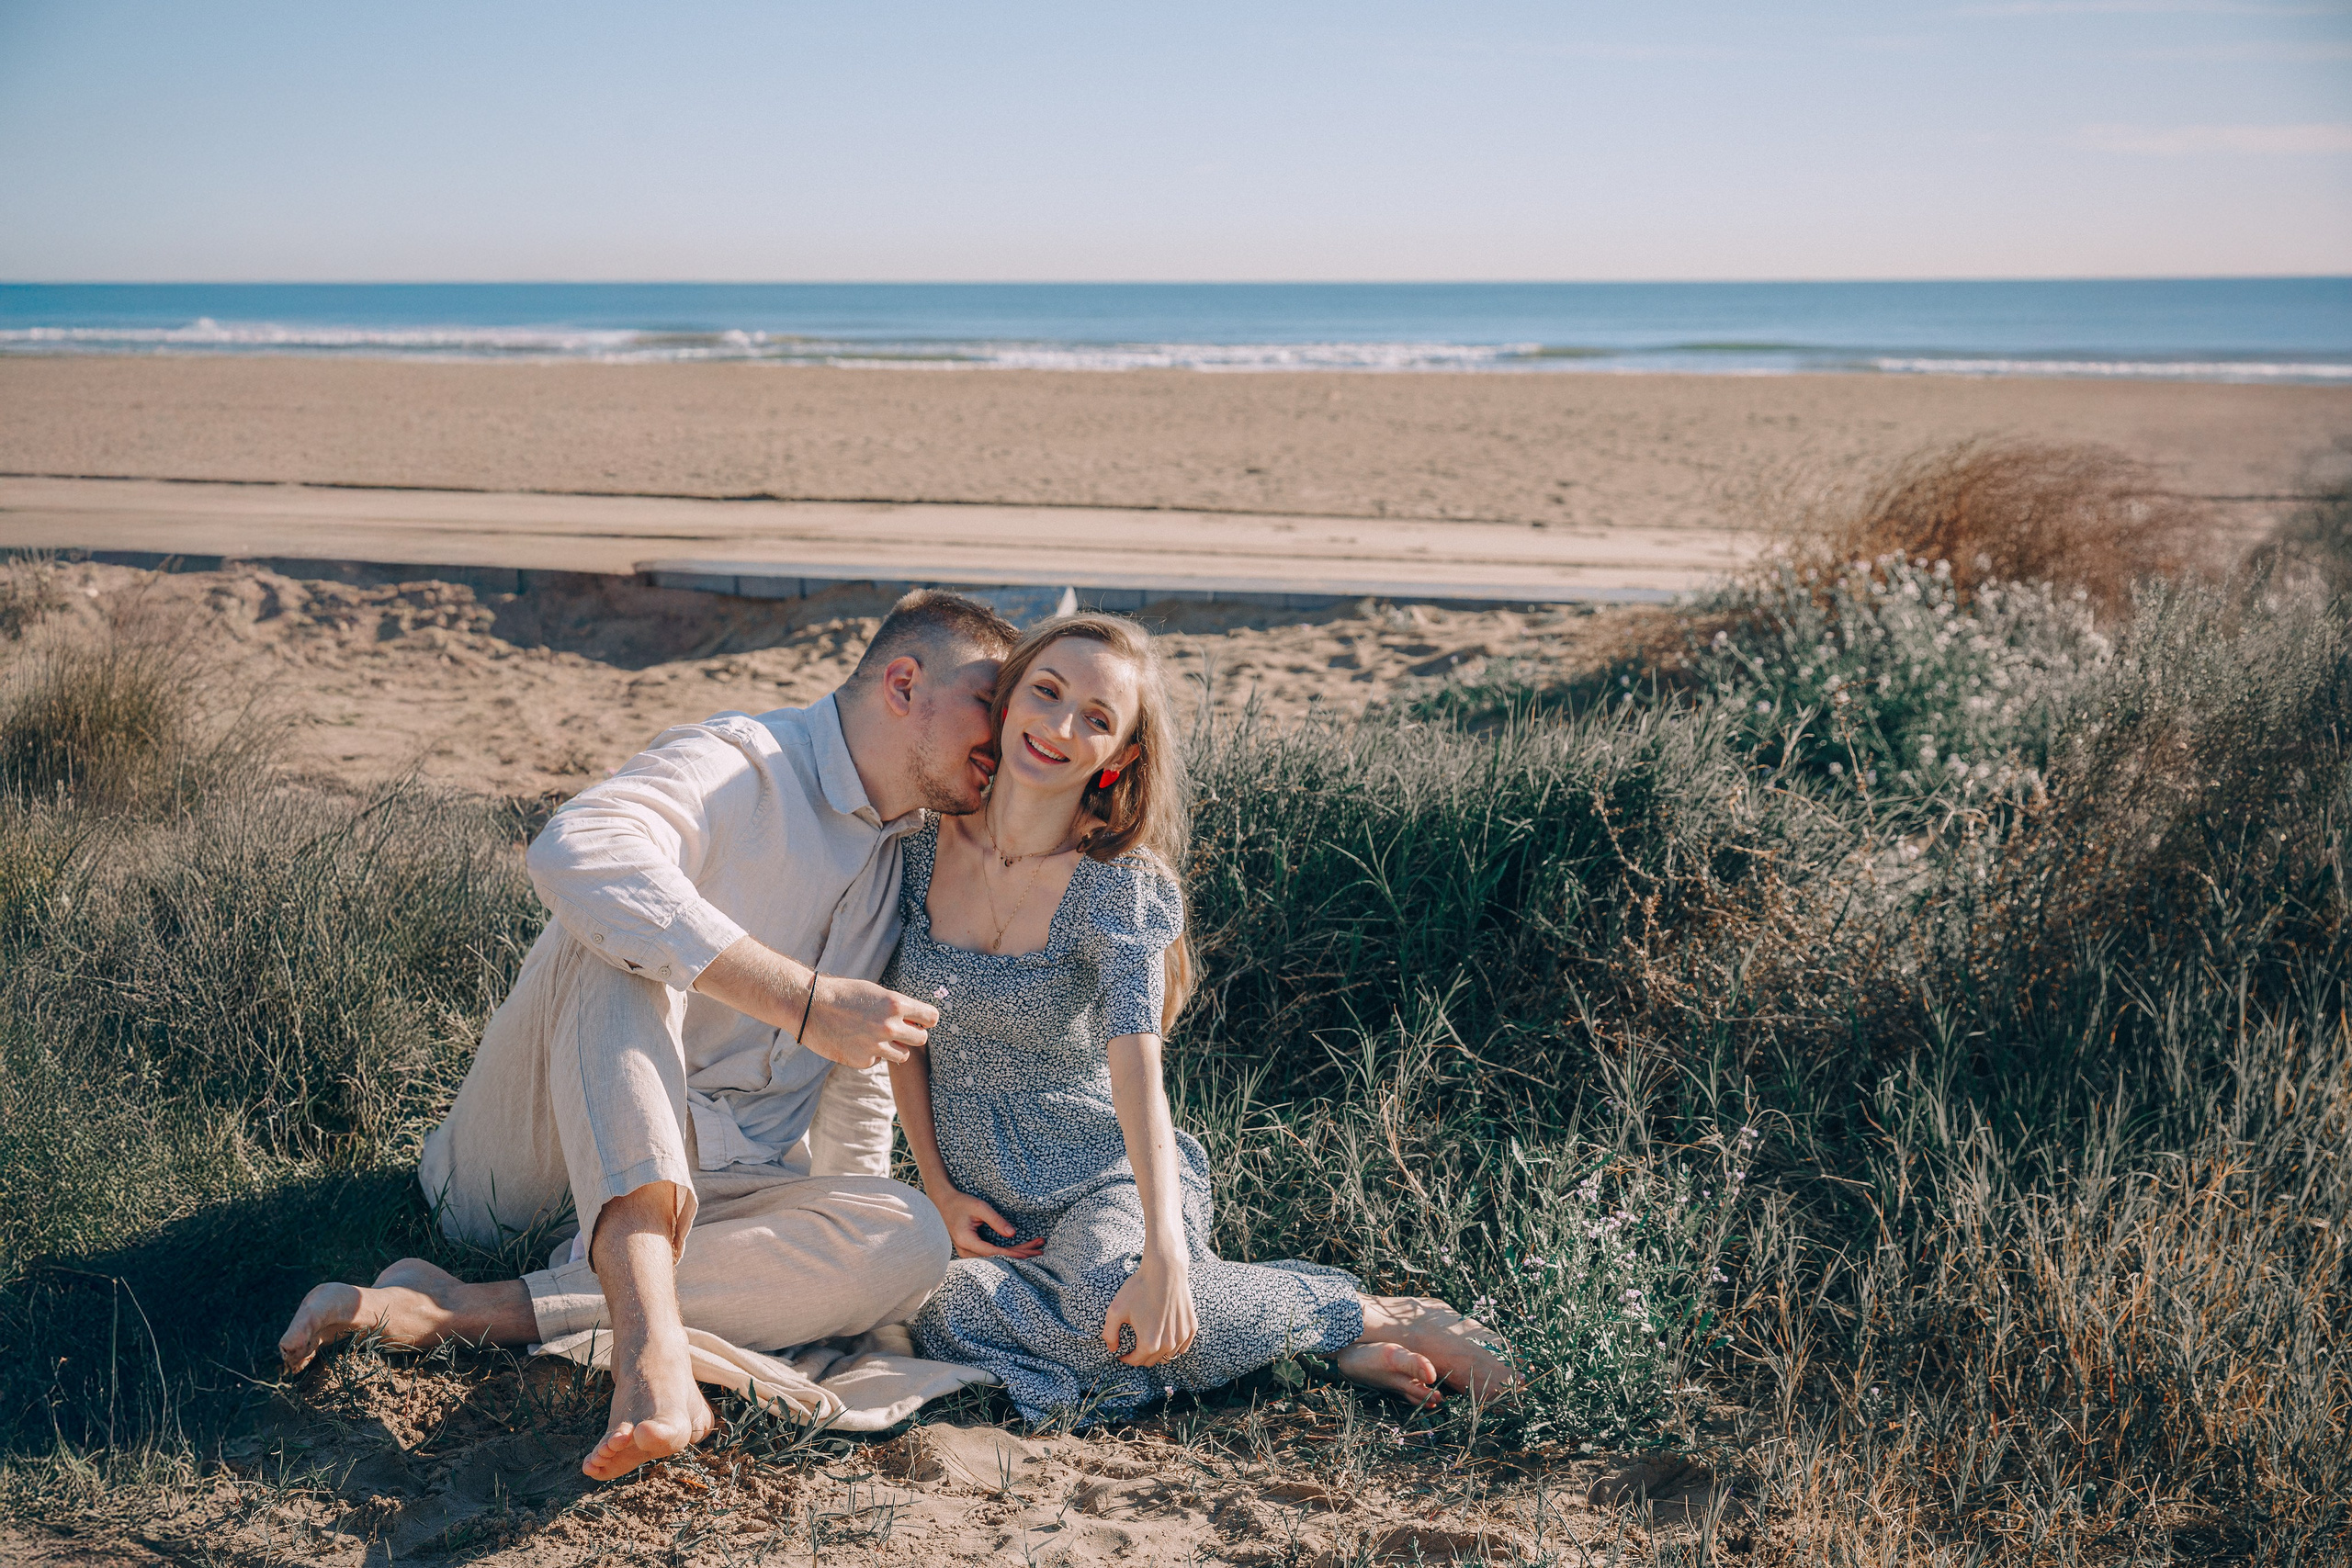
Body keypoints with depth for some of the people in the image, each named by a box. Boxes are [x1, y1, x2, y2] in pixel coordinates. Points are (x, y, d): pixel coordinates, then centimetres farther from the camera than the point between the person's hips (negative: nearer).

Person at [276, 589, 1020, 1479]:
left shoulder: (907, 860, 14)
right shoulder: (737, 765, -12)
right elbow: (574, 852, -35)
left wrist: (842, 1235, 14)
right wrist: (804, 999, -37)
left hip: (706, 1184, 6)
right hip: (531, 1165, -6)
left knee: (913, 1243, -23)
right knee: (626, 940, -33)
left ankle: (463, 1312, -30)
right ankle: (649, 1343, -51)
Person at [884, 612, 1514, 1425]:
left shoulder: (1120, 885, -14)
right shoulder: (923, 846, -3)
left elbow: (1138, 1073, -26)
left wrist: (1163, 1258, -38)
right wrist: (939, 1190, -1)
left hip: (1108, 1183, -4)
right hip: (988, 1208, 4)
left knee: (1113, 1286, -38)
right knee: (949, 1317, -30)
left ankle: (1369, 1318, -12)